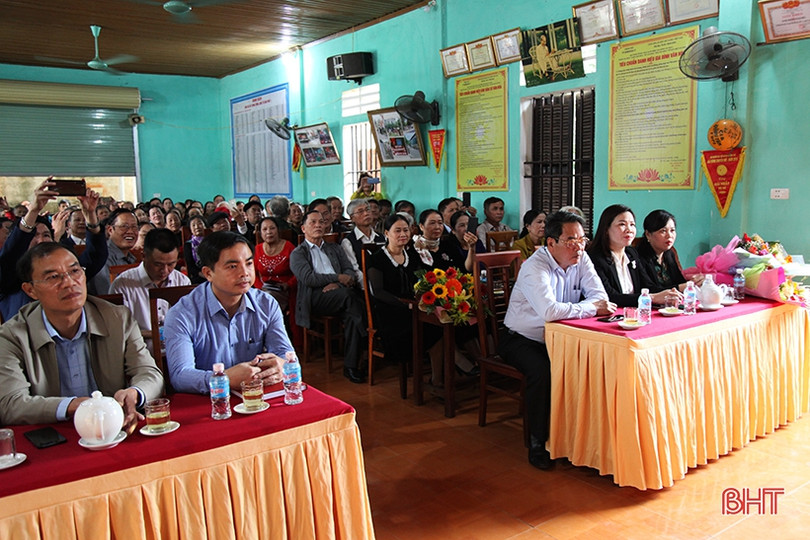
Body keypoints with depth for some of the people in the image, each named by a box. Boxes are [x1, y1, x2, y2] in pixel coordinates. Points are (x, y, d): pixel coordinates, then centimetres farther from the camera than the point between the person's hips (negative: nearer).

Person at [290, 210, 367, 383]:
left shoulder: (334, 249, 29)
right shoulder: (298, 253, 14)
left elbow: (349, 271, 14)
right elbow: (308, 278, -4)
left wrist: (336, 284, -8)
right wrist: (338, 277, -9)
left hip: (339, 294, 4)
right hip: (315, 297, -4)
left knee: (353, 314, -31)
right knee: (349, 295, -34)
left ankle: (350, 366, -29)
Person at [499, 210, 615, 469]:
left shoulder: (581, 259, -1)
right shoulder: (535, 267, -22)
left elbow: (600, 297, -7)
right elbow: (549, 311, -37)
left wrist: (571, 309, -26)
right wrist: (591, 308, -25)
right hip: (522, 339, -5)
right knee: (542, 371, -33)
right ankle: (537, 444, -16)